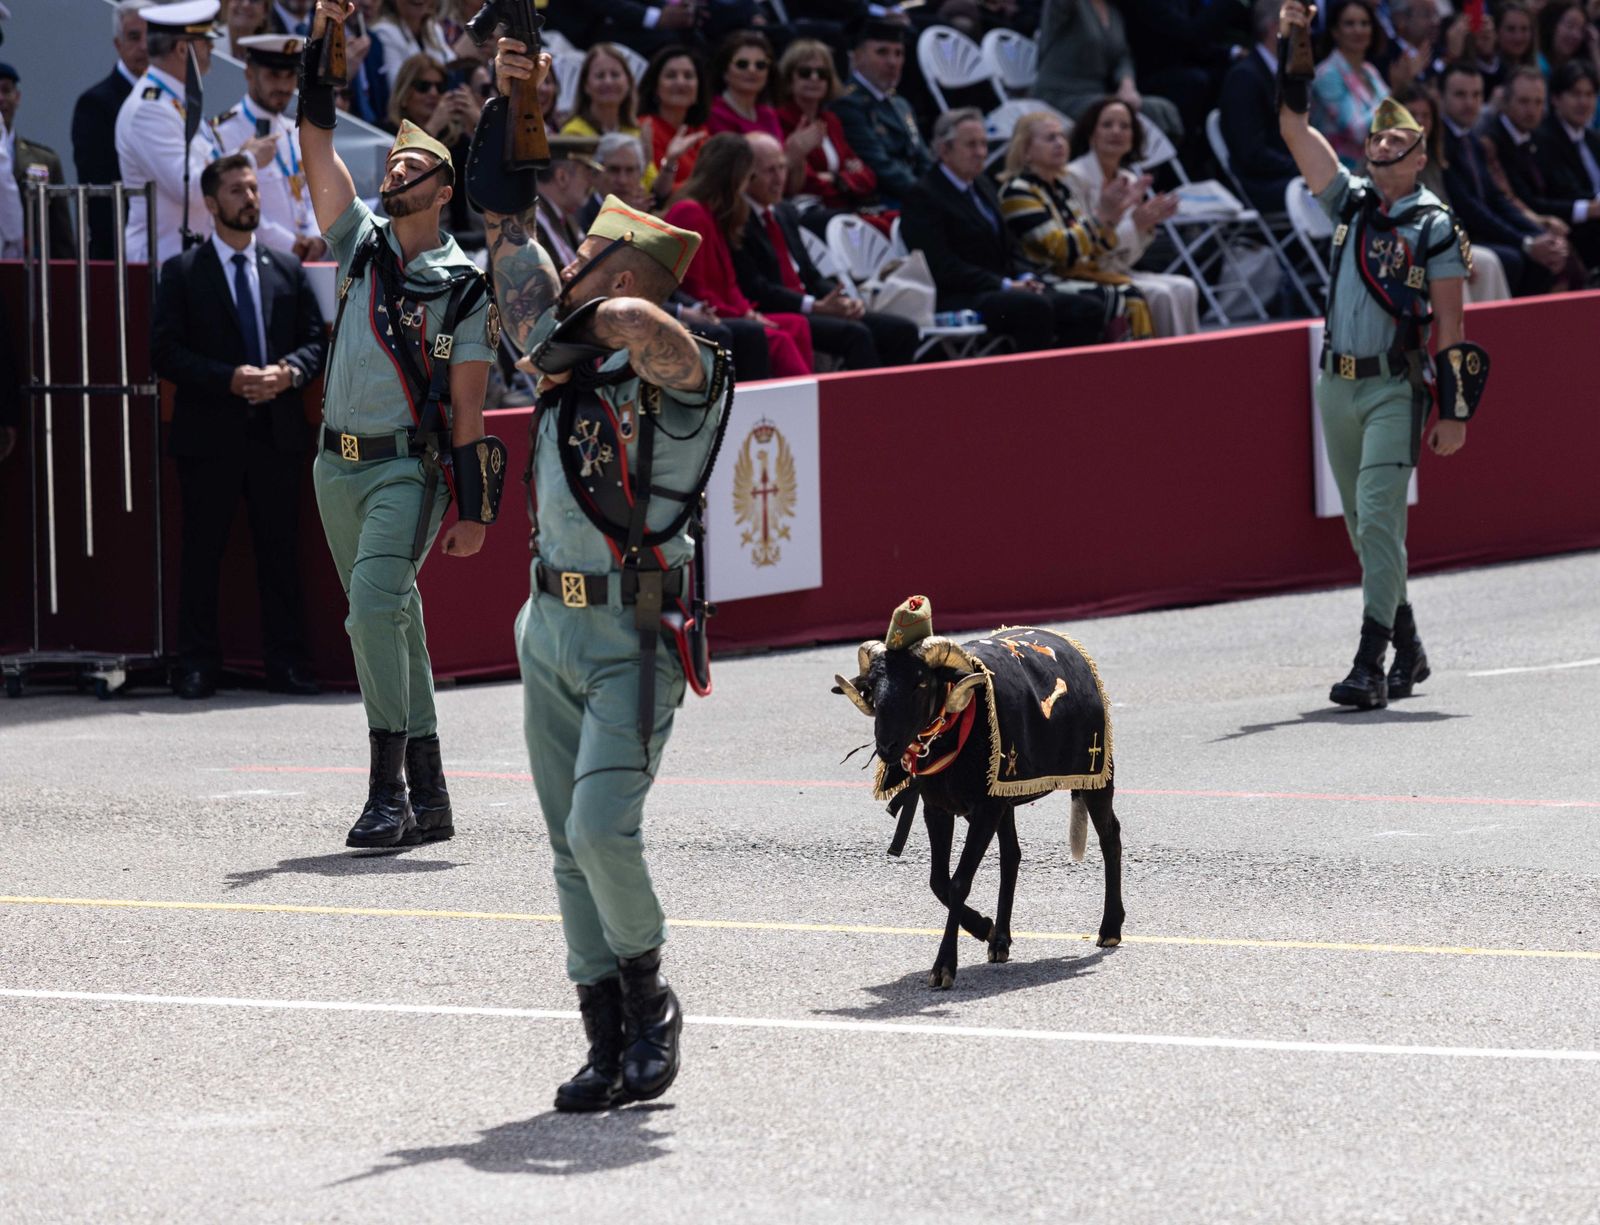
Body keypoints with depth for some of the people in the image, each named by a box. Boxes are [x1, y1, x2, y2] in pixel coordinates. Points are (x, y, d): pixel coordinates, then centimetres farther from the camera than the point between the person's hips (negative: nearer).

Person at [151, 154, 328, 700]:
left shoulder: (287, 270, 13)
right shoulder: (181, 272, 2)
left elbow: (315, 340, 12)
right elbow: (166, 352, -5)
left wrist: (288, 372, -10)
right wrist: (229, 379, -16)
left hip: (277, 431, 3)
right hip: (209, 433, -3)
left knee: (280, 549, 5)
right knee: (202, 551, 0)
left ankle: (287, 664, 9)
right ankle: (196, 666, 5)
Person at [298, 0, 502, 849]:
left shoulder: (465, 287, -2)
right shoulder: (361, 244, 9)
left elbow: (467, 409, -3)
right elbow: (315, 141, 4)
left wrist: (473, 509, -7)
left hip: (407, 467, -5)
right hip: (338, 462, 5)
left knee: (377, 605, -22)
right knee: (387, 621, 9)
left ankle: (390, 791, -23)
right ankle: (428, 798, 16)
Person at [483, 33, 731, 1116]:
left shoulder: (679, 375, -12)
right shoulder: (566, 359, 8)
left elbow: (641, 324, -37)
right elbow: (510, 239, 17)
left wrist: (609, 321, -15)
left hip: (634, 638, -8)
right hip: (553, 622, 8)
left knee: (602, 829, -19)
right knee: (573, 850, 7)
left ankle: (651, 1004, 3)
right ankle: (612, 1043, 11)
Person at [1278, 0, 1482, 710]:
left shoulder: (1435, 227, -3)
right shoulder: (1350, 202, 11)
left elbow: (1451, 326, -5)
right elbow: (1295, 130, 7)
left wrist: (1453, 411, -8)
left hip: (1396, 389, -6)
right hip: (1338, 384, 6)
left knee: (1378, 520, -14)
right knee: (1365, 530, 12)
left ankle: (1371, 665, -18)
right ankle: (1406, 648, 25)